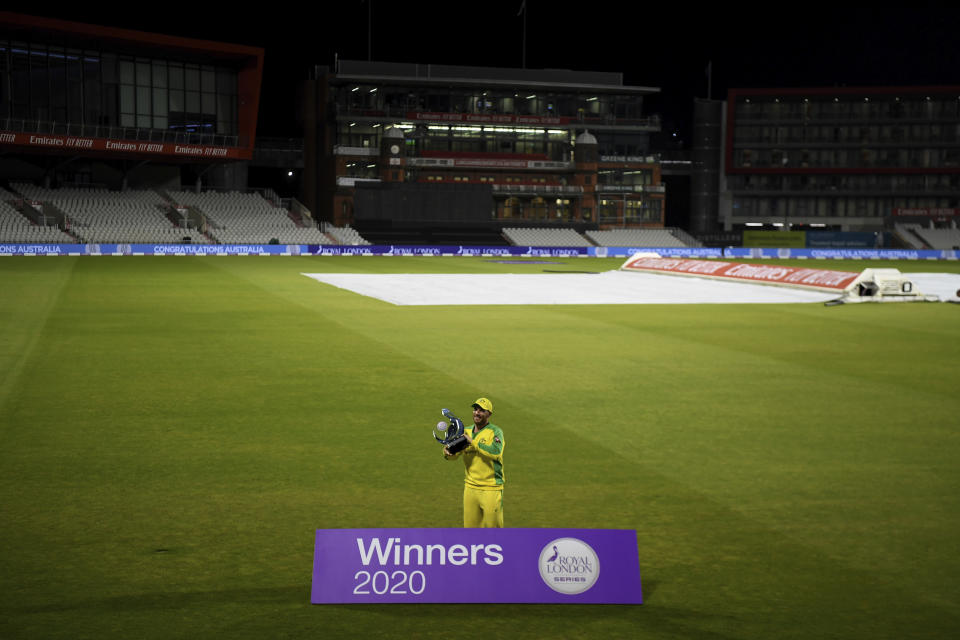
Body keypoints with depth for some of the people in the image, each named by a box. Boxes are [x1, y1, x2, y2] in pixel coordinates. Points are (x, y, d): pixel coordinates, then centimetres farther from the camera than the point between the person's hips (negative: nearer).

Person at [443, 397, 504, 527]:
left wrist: (473, 442, -22)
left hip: (491, 489, -5)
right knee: (470, 525, 10)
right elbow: (454, 454, 9)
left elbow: (496, 452, -25)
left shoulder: (495, 432, -7)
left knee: (492, 524, -2)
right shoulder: (466, 432, 12)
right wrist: (447, 452, -14)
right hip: (470, 487, 5)